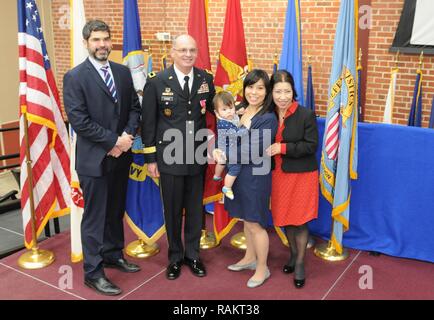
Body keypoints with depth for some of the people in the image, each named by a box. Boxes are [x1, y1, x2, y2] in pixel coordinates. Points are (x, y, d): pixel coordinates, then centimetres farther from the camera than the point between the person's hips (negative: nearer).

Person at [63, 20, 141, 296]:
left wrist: (128, 136, -10)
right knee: (95, 217, 3)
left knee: (116, 211, 18)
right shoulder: (75, 77, -10)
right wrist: (114, 141, -17)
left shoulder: (123, 72, 8)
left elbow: (135, 107, 8)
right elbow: (79, 121, -16)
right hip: (94, 159, -6)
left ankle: (113, 255, 35)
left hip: (121, 156, 6)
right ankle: (93, 272, 15)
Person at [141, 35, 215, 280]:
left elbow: (214, 108, 13)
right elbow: (148, 122, -4)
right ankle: (175, 256, 31)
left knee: (195, 208, 14)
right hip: (169, 157, -2)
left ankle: (192, 254, 34)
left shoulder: (206, 79, 1)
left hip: (197, 156, 3)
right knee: (173, 210, 11)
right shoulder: (157, 82, -7)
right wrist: (150, 158, -4)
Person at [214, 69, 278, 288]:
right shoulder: (240, 110, 4)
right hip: (238, 173, 7)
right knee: (247, 219, 20)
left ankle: (262, 268, 22)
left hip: (255, 176, -7)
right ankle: (250, 258, 38)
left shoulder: (268, 119, -17)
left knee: (255, 223, 4)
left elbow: (253, 151, -21)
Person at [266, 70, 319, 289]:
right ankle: (293, 253, 39)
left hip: (301, 175, -4)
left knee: (299, 219, 4)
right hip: (278, 174, 4)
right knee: (284, 217, 16)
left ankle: (300, 263, 23)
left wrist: (283, 148, -22)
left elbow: (311, 146, -15)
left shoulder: (306, 115, -14)